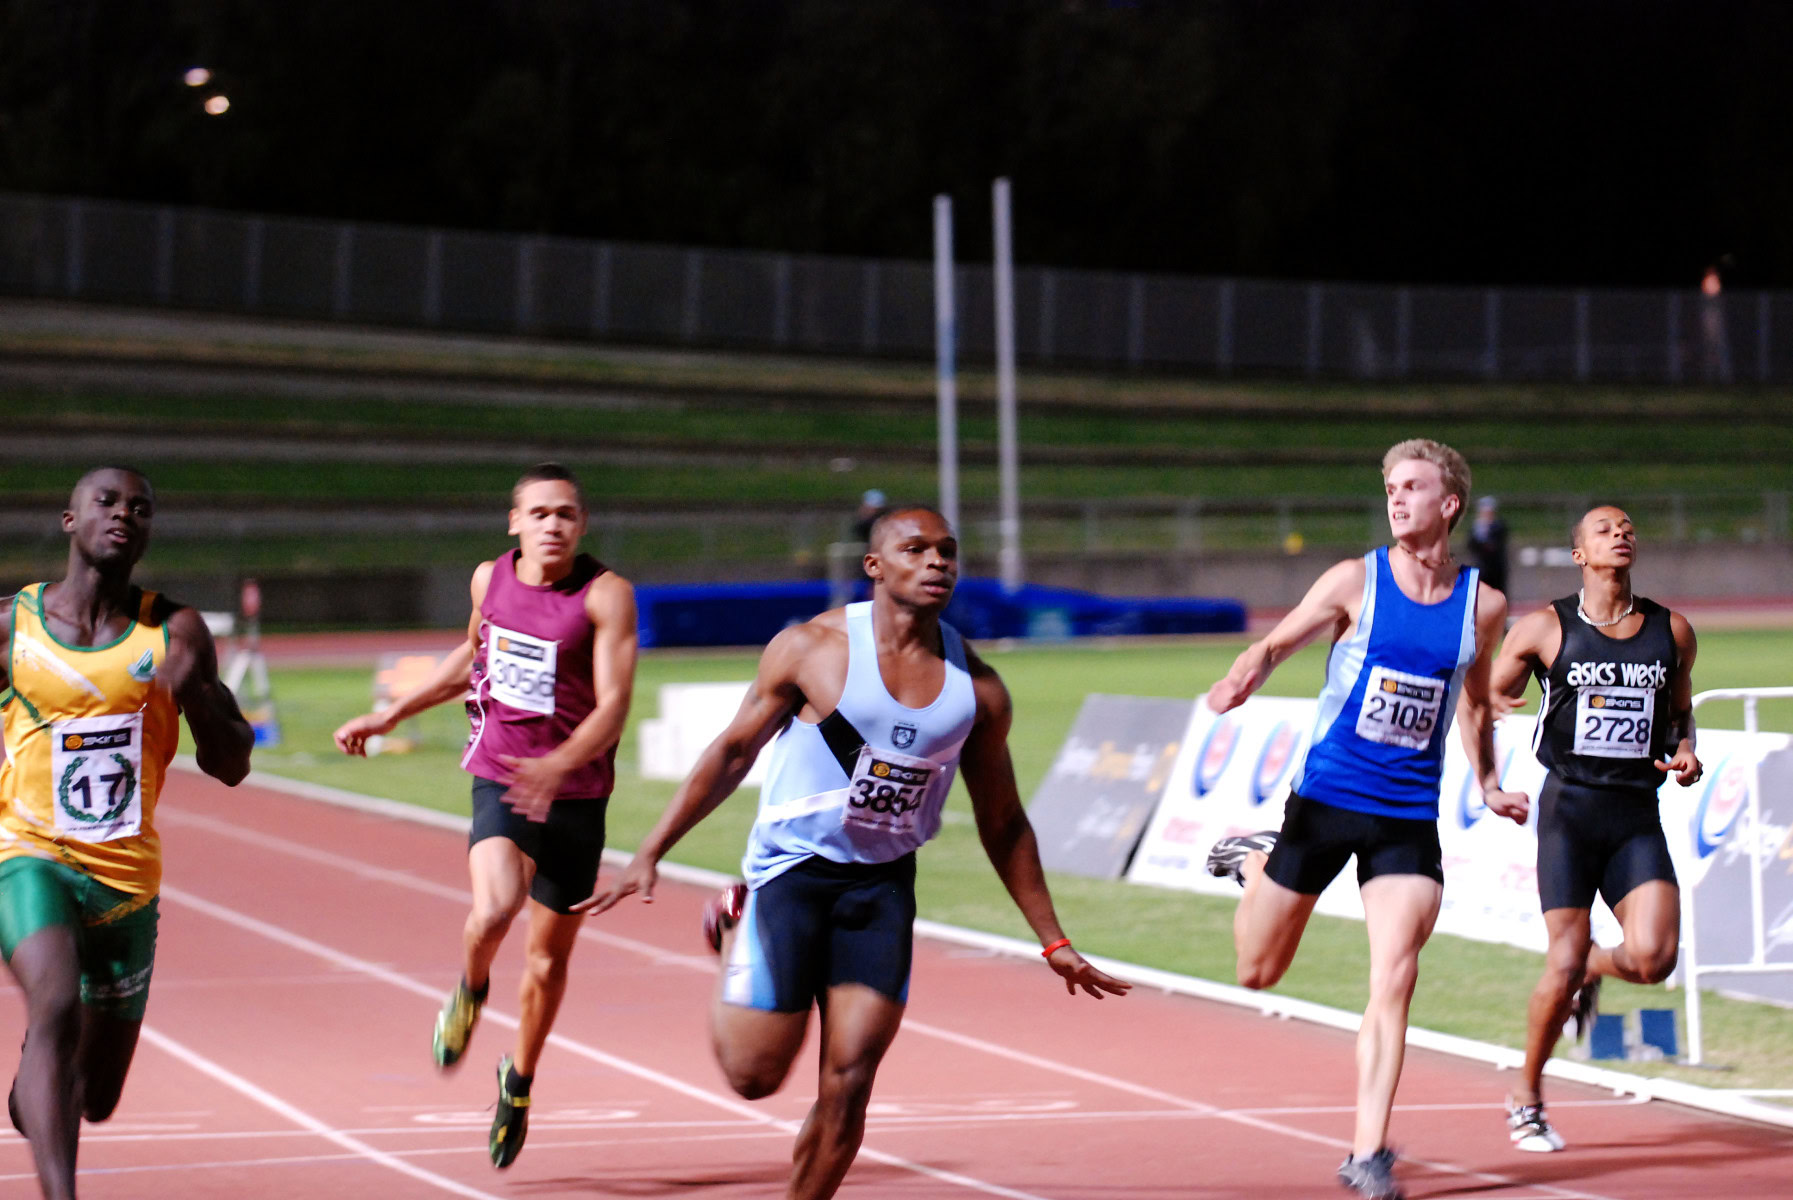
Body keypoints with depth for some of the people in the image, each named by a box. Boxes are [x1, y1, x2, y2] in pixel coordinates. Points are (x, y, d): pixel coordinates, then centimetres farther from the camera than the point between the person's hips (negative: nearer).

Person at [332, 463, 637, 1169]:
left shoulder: (606, 595, -11)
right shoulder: (490, 579, 3)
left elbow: (613, 705, -19)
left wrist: (557, 766, -36)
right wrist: (389, 717, 25)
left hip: (575, 795, -1)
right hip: (499, 782, 1)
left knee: (548, 959, 9)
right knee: (494, 908, -28)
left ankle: (519, 1080, 35)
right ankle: (470, 992, 6)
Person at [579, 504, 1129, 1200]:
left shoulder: (978, 690, 1)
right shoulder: (813, 649, -9)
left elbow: (1002, 823, 11)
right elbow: (733, 752, 0)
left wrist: (1053, 942, 11)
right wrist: (650, 855, -2)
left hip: (883, 886, 3)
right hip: (791, 872, -3)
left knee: (847, 1089, -6)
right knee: (754, 1075, 0)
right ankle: (731, 934, 29)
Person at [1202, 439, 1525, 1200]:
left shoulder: (1483, 607, 3)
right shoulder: (1356, 582, -5)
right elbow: (1277, 642, -1)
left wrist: (1487, 785, 13)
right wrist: (1242, 679, -23)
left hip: (1409, 818, 1)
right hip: (1325, 799, -1)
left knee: (1394, 982, -13)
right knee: (1257, 972, 10)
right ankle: (1252, 860, 42)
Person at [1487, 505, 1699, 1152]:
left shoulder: (1672, 631, 10)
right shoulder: (1543, 629, 1)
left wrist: (1686, 753, 2)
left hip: (1638, 814, 3)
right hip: (1570, 804, -3)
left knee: (1653, 957, -15)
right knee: (1563, 965, -8)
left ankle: (1591, 971, 23)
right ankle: (1527, 1099, 14)